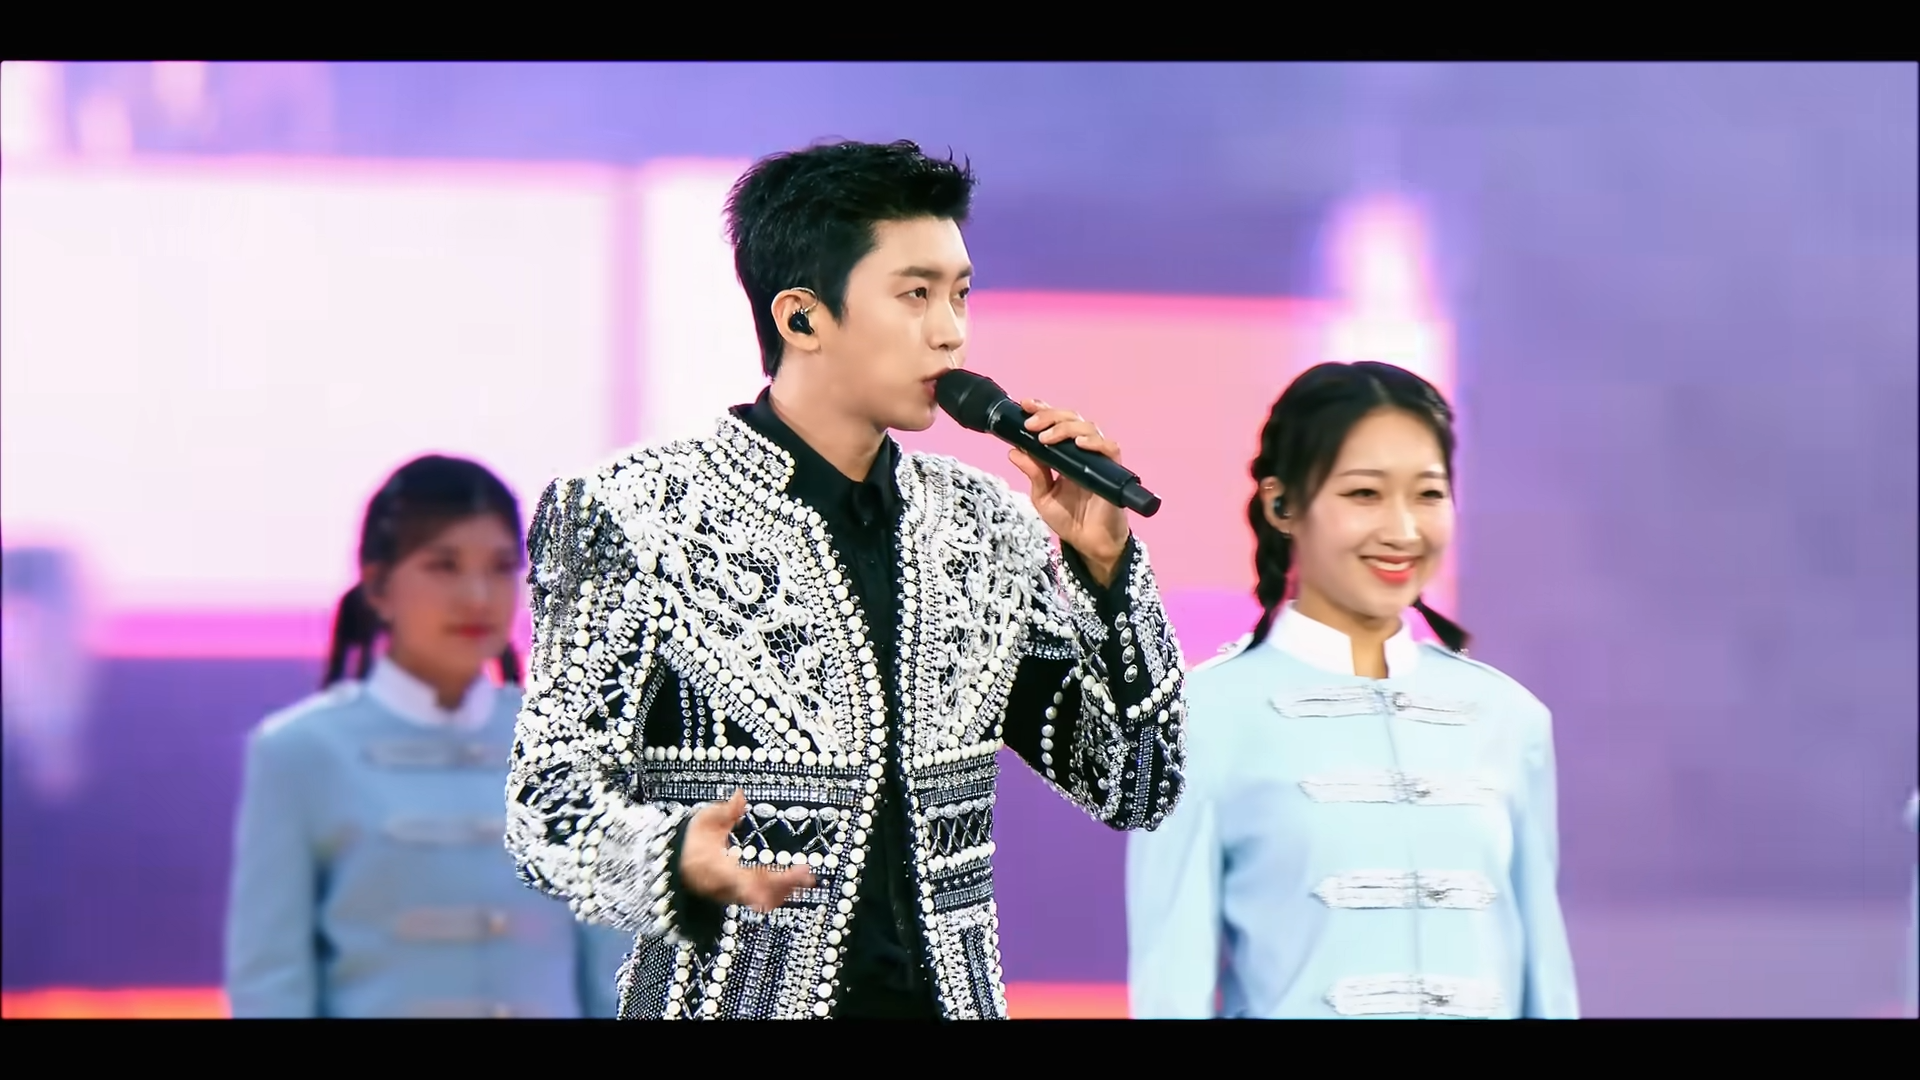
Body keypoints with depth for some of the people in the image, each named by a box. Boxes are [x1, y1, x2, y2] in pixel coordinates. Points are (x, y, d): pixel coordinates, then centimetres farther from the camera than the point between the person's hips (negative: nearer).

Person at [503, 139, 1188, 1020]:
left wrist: (1104, 560, -2)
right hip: (733, 999, -4)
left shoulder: (987, 525, 9)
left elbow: (1136, 787, 10)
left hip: (949, 997, 4)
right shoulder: (636, 516, -6)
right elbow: (550, 793, -9)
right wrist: (679, 862, -28)